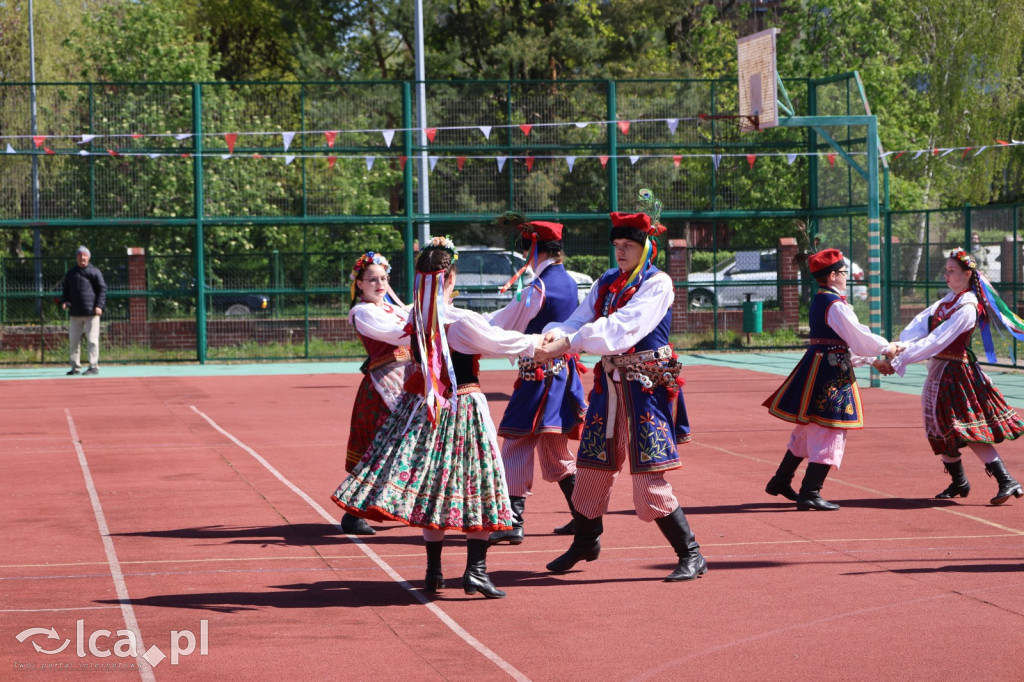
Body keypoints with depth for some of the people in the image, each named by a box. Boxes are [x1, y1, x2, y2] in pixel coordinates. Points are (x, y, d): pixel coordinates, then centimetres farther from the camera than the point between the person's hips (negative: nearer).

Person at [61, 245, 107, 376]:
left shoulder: (94, 272, 3)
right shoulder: (71, 273, 15)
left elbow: (102, 289, 0)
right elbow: (65, 290, 21)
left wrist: (99, 306, -12)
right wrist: (64, 301, 1)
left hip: (91, 312, -5)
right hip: (75, 313, 5)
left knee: (92, 340, -6)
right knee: (73, 340, 5)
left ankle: (94, 366, -3)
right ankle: (76, 367, 12)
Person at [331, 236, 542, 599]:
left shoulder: (416, 318, 0)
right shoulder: (462, 321, -18)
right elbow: (500, 341, -8)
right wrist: (538, 342, 8)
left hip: (425, 406, 6)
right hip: (462, 407, -6)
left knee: (430, 487, 11)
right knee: (475, 487, 2)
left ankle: (434, 572, 15)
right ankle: (475, 569, -4)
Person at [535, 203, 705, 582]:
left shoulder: (657, 284, -12)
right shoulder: (607, 283, 10)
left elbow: (622, 329, -24)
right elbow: (580, 321, 0)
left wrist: (568, 344, -31)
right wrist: (556, 334, -24)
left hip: (645, 387, -7)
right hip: (609, 384, 7)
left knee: (649, 480, -11)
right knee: (592, 468, 14)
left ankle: (691, 555, -1)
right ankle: (585, 542, 36)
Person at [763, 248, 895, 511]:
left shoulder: (819, 300, 14)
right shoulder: (836, 305, -17)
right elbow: (858, 336, -14)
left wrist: (873, 360, 20)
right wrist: (886, 348, 3)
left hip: (817, 366, 10)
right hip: (832, 371, -10)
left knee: (809, 428, 20)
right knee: (829, 432, -5)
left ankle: (781, 481, 29)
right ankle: (810, 494, -6)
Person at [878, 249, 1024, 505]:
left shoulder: (967, 308, -18)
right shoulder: (949, 299, 9)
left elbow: (937, 341, -25)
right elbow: (922, 321, -3)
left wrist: (899, 362, -27)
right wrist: (904, 344, -24)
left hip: (956, 373, -9)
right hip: (939, 371, 9)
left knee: (969, 430, -12)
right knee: (943, 431, 14)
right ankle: (959, 483, 27)